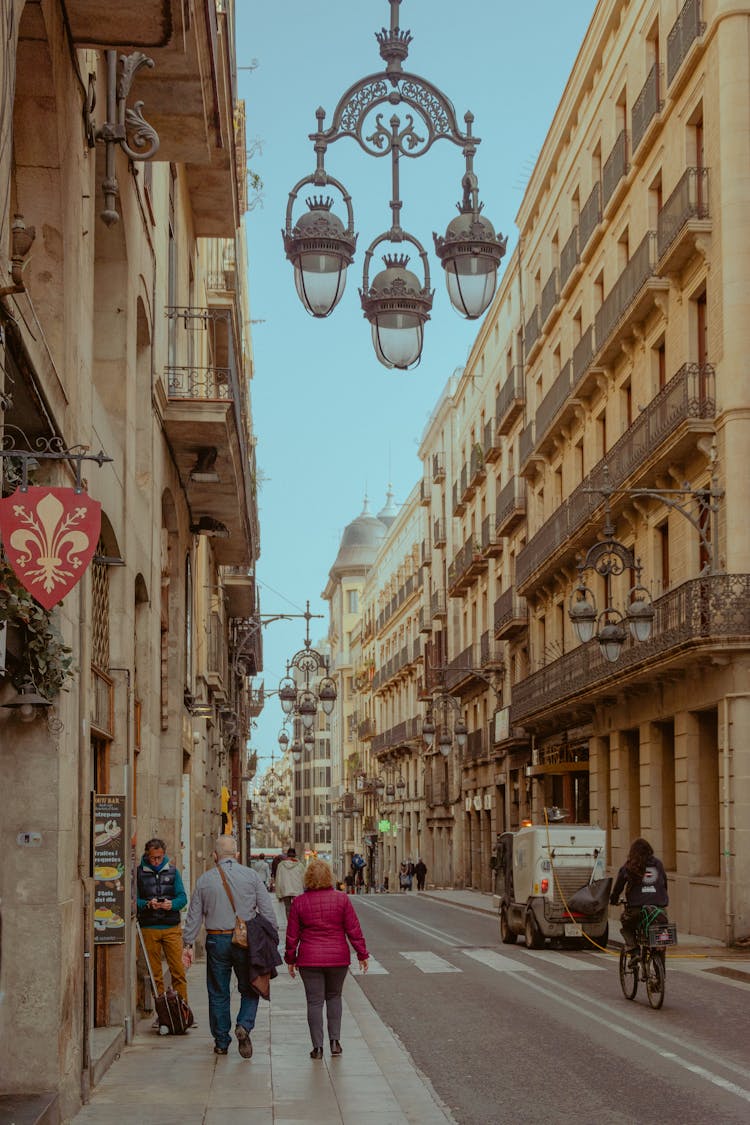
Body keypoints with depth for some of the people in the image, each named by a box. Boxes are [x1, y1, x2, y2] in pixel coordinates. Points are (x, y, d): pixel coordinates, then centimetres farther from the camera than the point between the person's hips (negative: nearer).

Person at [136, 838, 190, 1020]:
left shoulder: (172, 871, 8)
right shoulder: (139, 873, 3)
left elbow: (182, 897, 5)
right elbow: (134, 899, 0)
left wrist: (172, 904, -16)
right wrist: (148, 904, -19)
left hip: (172, 928, 1)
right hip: (149, 928, -1)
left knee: (178, 971, -3)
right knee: (155, 974, 5)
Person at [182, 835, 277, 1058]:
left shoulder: (205, 879, 2)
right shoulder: (251, 876, -1)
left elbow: (194, 916, 5)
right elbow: (267, 911, -2)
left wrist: (188, 944, 11)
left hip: (216, 940, 1)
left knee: (218, 993, 10)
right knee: (249, 989, 11)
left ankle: (221, 1041, 15)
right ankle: (244, 1025, -12)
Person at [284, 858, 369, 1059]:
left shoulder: (299, 902, -5)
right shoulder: (341, 899, -5)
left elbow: (292, 935, 0)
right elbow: (354, 930, -3)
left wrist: (290, 959, 11)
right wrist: (362, 954, 6)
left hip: (309, 959, -1)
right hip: (338, 958, 1)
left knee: (315, 1002, 5)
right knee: (334, 997, 19)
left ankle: (317, 1047, 3)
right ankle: (335, 1040, 11)